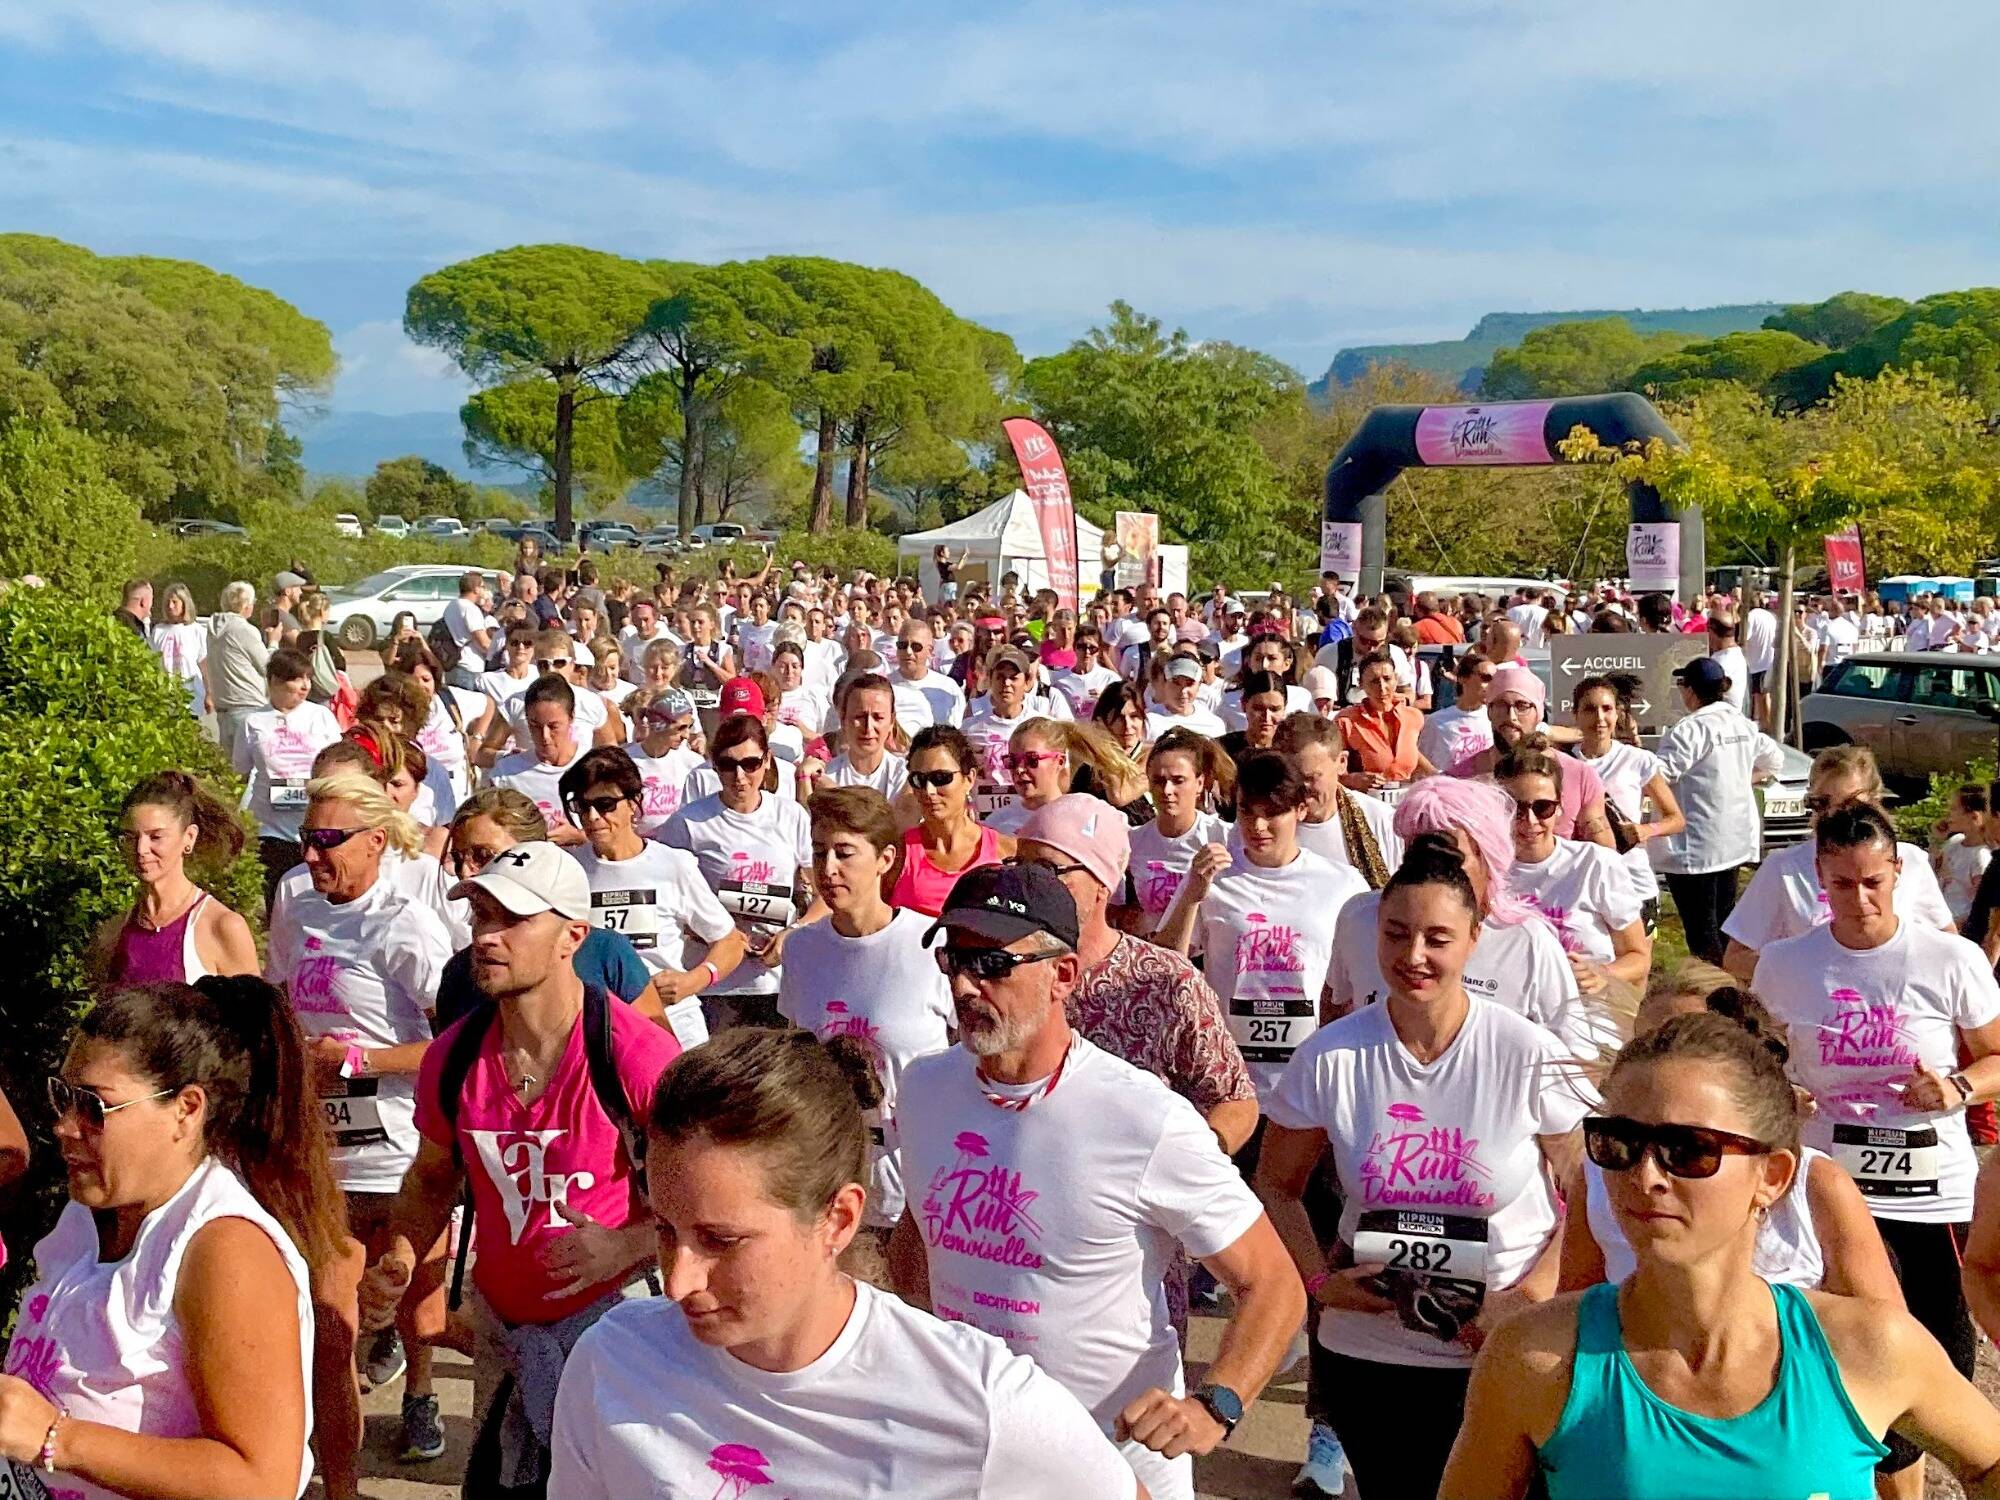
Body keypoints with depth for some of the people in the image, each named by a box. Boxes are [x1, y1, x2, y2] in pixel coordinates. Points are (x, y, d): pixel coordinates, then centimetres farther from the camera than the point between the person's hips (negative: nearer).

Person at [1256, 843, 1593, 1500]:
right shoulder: (1330, 1057, -8)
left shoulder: (1528, 1055, -12)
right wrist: (1318, 1280, -9)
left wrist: (1531, 1297, -15)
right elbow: (1277, 1186, 5)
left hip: (1505, 1358, -1)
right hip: (1366, 1355, 2)